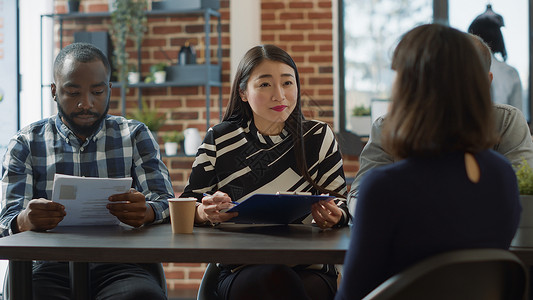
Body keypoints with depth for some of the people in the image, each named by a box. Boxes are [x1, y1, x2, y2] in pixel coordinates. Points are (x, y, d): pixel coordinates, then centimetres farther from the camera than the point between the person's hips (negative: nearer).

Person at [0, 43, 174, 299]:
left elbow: (166, 204, 4)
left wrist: (145, 211, -22)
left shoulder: (136, 136, 14)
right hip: (50, 267, 0)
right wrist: (26, 220, -23)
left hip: (118, 266, 0)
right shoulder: (25, 144, 12)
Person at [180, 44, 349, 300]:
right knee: (274, 278, -36)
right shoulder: (219, 140, 5)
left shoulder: (318, 137, 7)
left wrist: (334, 217, -13)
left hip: (310, 271, 1)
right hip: (241, 274, -1)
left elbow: (342, 206, 12)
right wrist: (206, 212, -17)